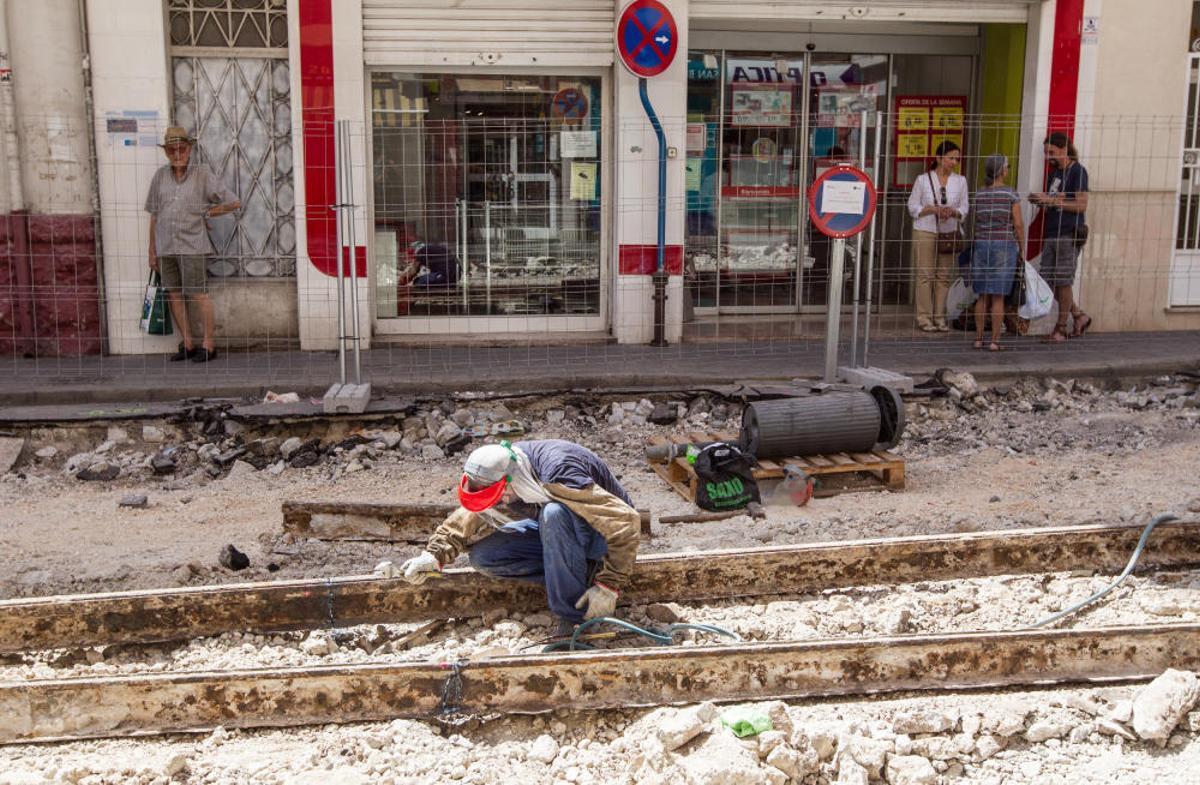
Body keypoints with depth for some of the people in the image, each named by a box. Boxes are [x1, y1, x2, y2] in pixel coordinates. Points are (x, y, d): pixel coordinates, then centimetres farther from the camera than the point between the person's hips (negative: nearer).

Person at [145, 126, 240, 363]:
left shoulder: (202, 174, -1)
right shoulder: (160, 176, 10)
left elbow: (234, 203, 0)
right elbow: (154, 216, 13)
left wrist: (206, 213, 3)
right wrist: (152, 251, 12)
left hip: (192, 246, -4)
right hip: (165, 246, 4)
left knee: (198, 294, -5)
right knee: (174, 295, 6)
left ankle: (208, 345, 3)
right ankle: (188, 344, 14)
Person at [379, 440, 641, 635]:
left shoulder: (558, 477, -36)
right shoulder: (494, 476, -13)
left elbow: (626, 521, -35)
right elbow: (465, 519, 2)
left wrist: (608, 586, -34)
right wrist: (434, 556, -15)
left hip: (602, 535, -7)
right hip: (555, 529, 7)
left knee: (554, 513, -39)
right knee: (482, 557, -11)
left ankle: (572, 615, -26)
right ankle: (582, 575, -6)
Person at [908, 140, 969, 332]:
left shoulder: (960, 181, 6)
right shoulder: (923, 179, -1)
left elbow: (964, 208, 8)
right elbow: (913, 207, -1)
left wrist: (953, 212, -15)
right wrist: (933, 209, -16)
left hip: (949, 233, 3)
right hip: (925, 232, -3)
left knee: (944, 276, 3)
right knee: (925, 275, -3)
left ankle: (939, 317, 11)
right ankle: (924, 317, 2)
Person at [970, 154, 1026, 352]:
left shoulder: (978, 195, 4)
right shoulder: (1011, 194, -6)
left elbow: (973, 224, 5)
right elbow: (1018, 224, -6)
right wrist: (1022, 250, 3)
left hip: (981, 245, 3)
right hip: (1005, 246, -3)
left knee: (982, 296, 9)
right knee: (998, 297, 0)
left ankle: (979, 338, 10)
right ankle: (994, 341, 0)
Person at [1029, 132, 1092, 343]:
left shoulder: (1077, 171, -6)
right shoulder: (1055, 173, 18)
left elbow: (1082, 205, -14)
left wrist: (1052, 201, -18)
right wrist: (1041, 201, 4)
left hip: (1069, 234, -8)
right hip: (1051, 233, 8)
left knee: (1063, 282, -3)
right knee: (1048, 280, 7)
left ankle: (1061, 328, 6)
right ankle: (1079, 316, 23)